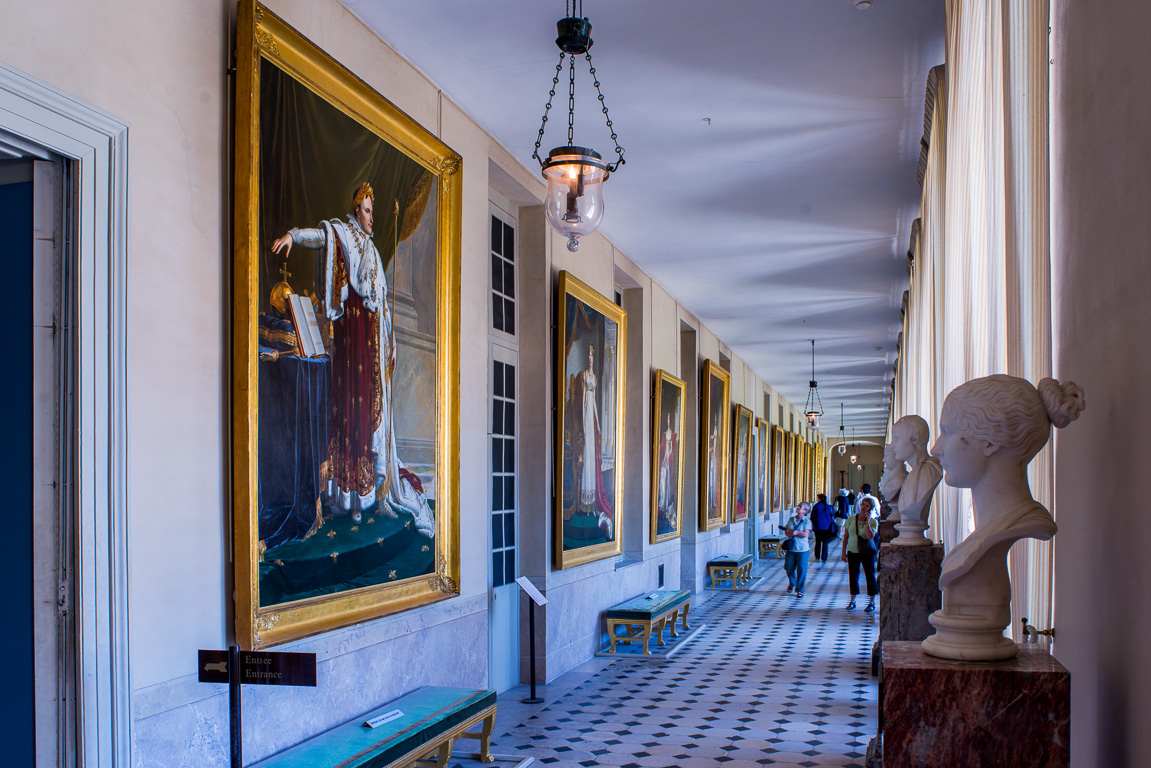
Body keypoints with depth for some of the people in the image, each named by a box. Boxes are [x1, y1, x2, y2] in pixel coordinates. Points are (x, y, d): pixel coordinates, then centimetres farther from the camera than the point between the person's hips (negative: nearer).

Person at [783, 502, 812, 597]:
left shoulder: (807, 521, -4)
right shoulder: (791, 519, 9)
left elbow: (805, 534, -14)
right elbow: (786, 532, 4)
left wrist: (793, 532, -13)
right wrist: (795, 532, -15)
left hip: (802, 548, -4)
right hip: (791, 547, 4)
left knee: (801, 570, -2)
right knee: (788, 568, 8)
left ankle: (799, 590, 9)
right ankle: (791, 583, 37)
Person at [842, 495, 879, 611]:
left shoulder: (873, 521, -5)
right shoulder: (851, 519, 1)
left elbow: (870, 536, -19)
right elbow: (845, 536, 6)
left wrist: (867, 522, -22)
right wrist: (844, 552, 4)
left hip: (867, 552, -2)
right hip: (852, 551, 2)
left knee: (870, 575, 3)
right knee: (853, 575, 7)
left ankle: (871, 602, 13)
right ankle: (852, 601, 18)